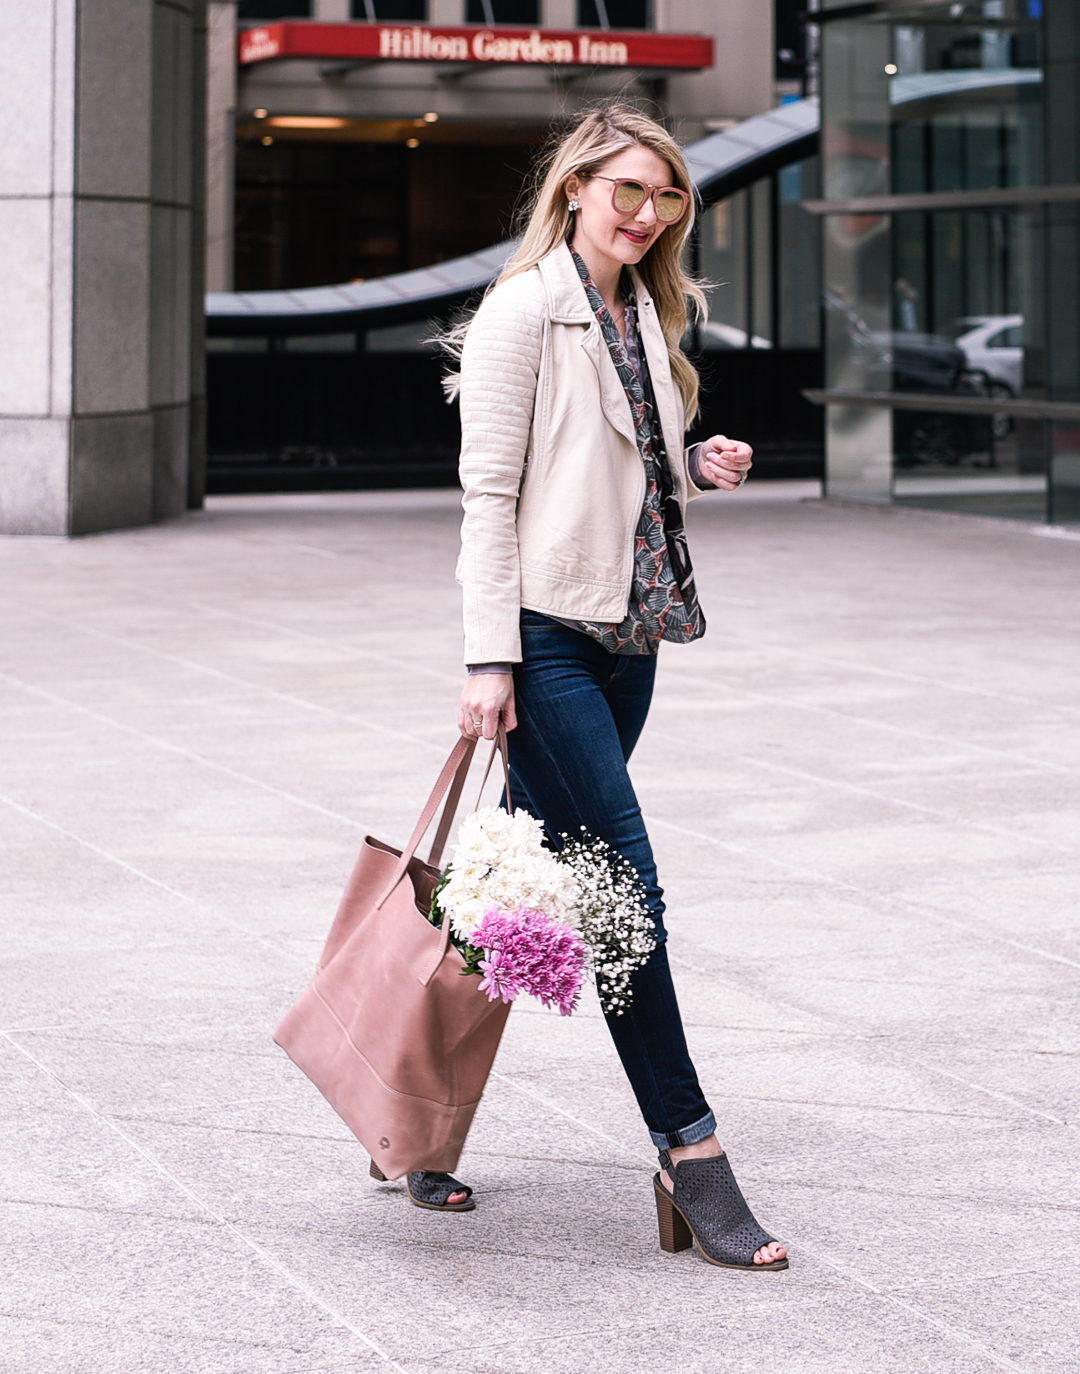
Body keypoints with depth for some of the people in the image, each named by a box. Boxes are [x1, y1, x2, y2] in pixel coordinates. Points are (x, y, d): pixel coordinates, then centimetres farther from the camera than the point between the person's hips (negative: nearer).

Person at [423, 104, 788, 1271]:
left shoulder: (645, 314, 16)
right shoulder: (523, 311, -7)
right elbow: (488, 493, -11)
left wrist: (700, 469, 4)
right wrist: (489, 659, -17)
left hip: (629, 630, 8)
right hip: (548, 633, -8)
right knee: (624, 888, -9)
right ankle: (690, 1157, -6)